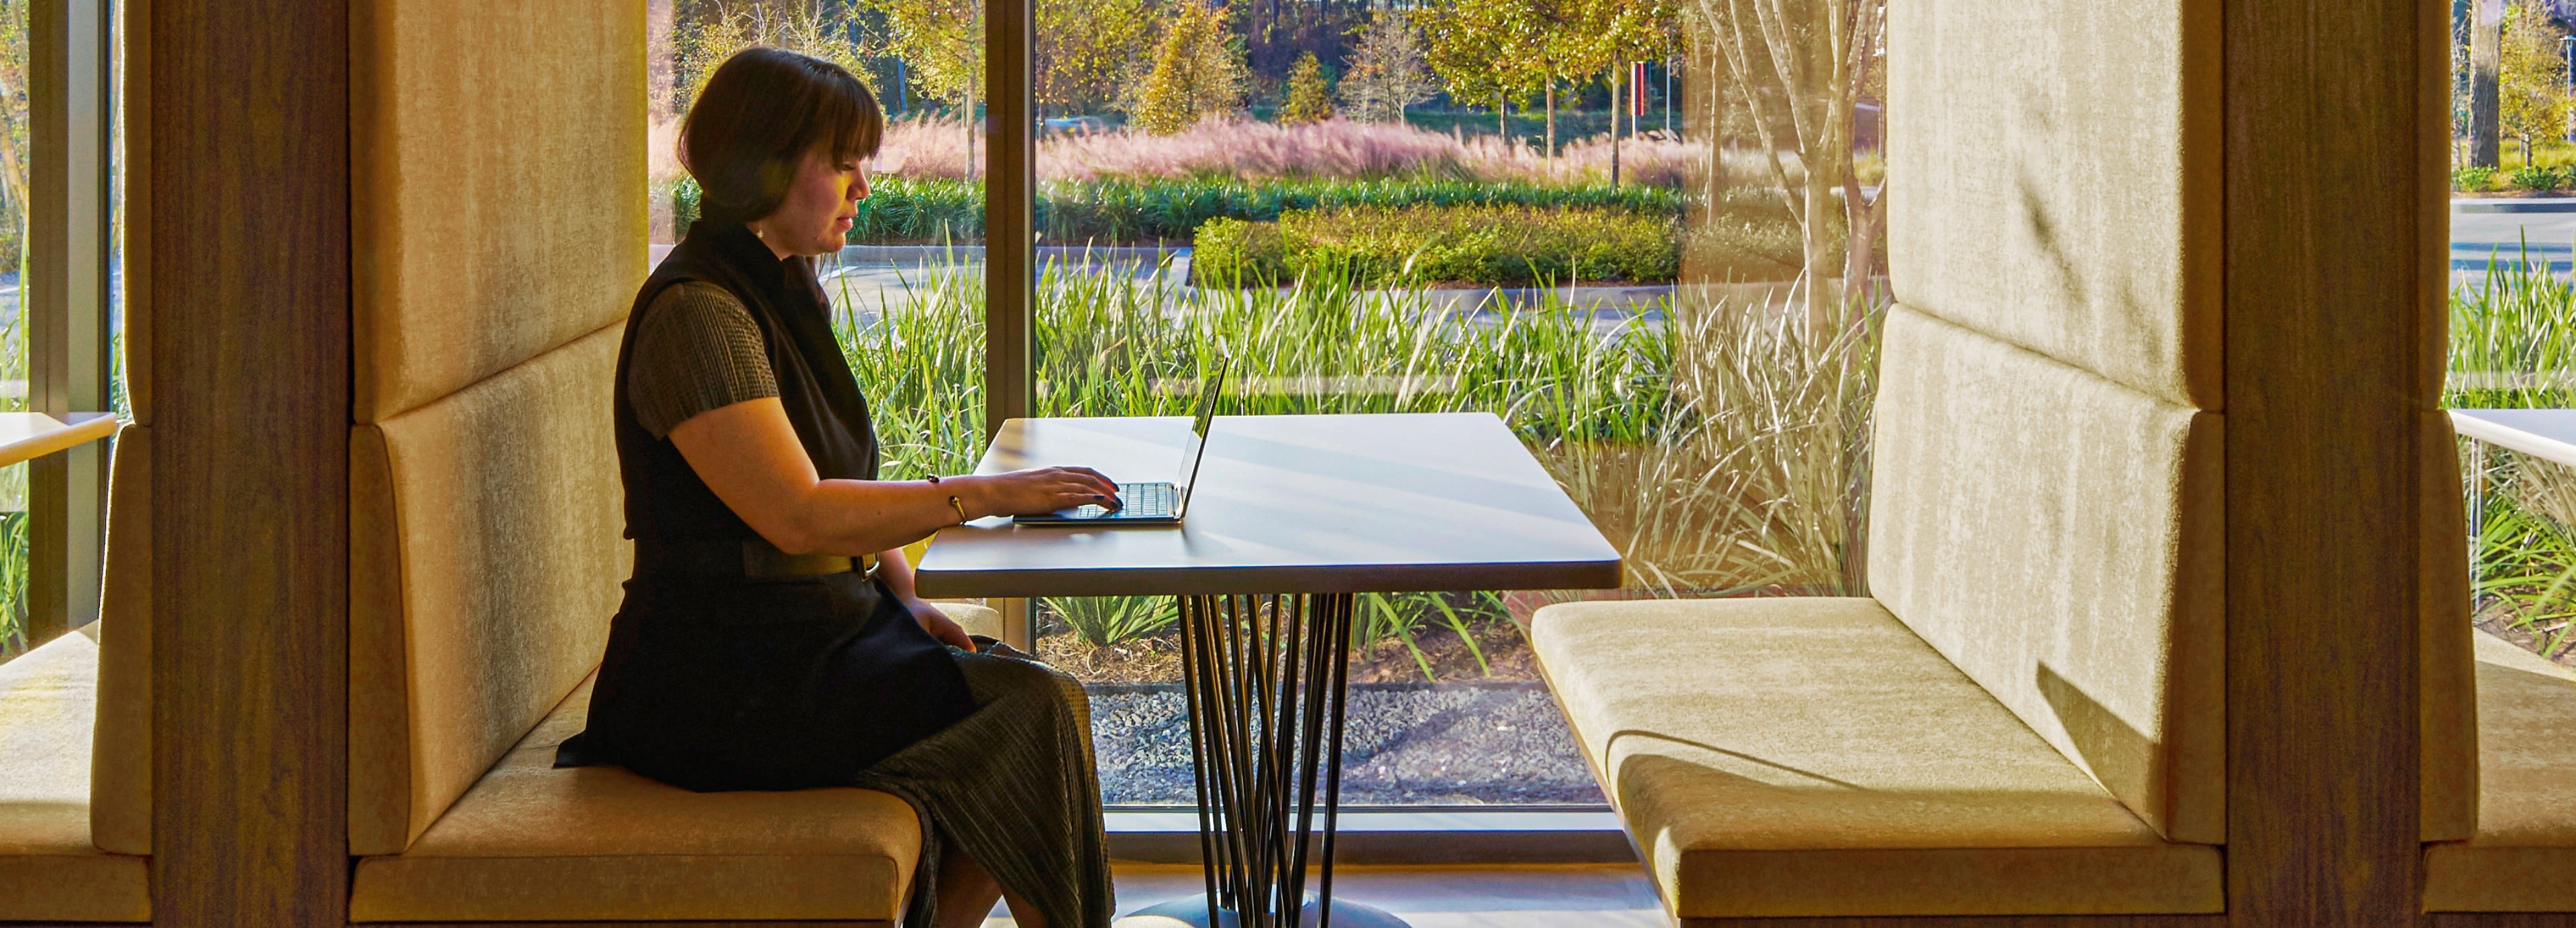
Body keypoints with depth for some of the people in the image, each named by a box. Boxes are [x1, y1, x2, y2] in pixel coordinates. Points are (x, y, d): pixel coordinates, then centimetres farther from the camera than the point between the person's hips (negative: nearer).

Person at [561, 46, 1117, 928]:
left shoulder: (790, 295, 14)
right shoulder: (696, 314, -17)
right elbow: (798, 517, -25)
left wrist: (901, 594, 1)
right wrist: (985, 494, -22)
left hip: (816, 636, 9)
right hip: (727, 681, -9)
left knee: (1038, 703, -7)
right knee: (1030, 712, -16)